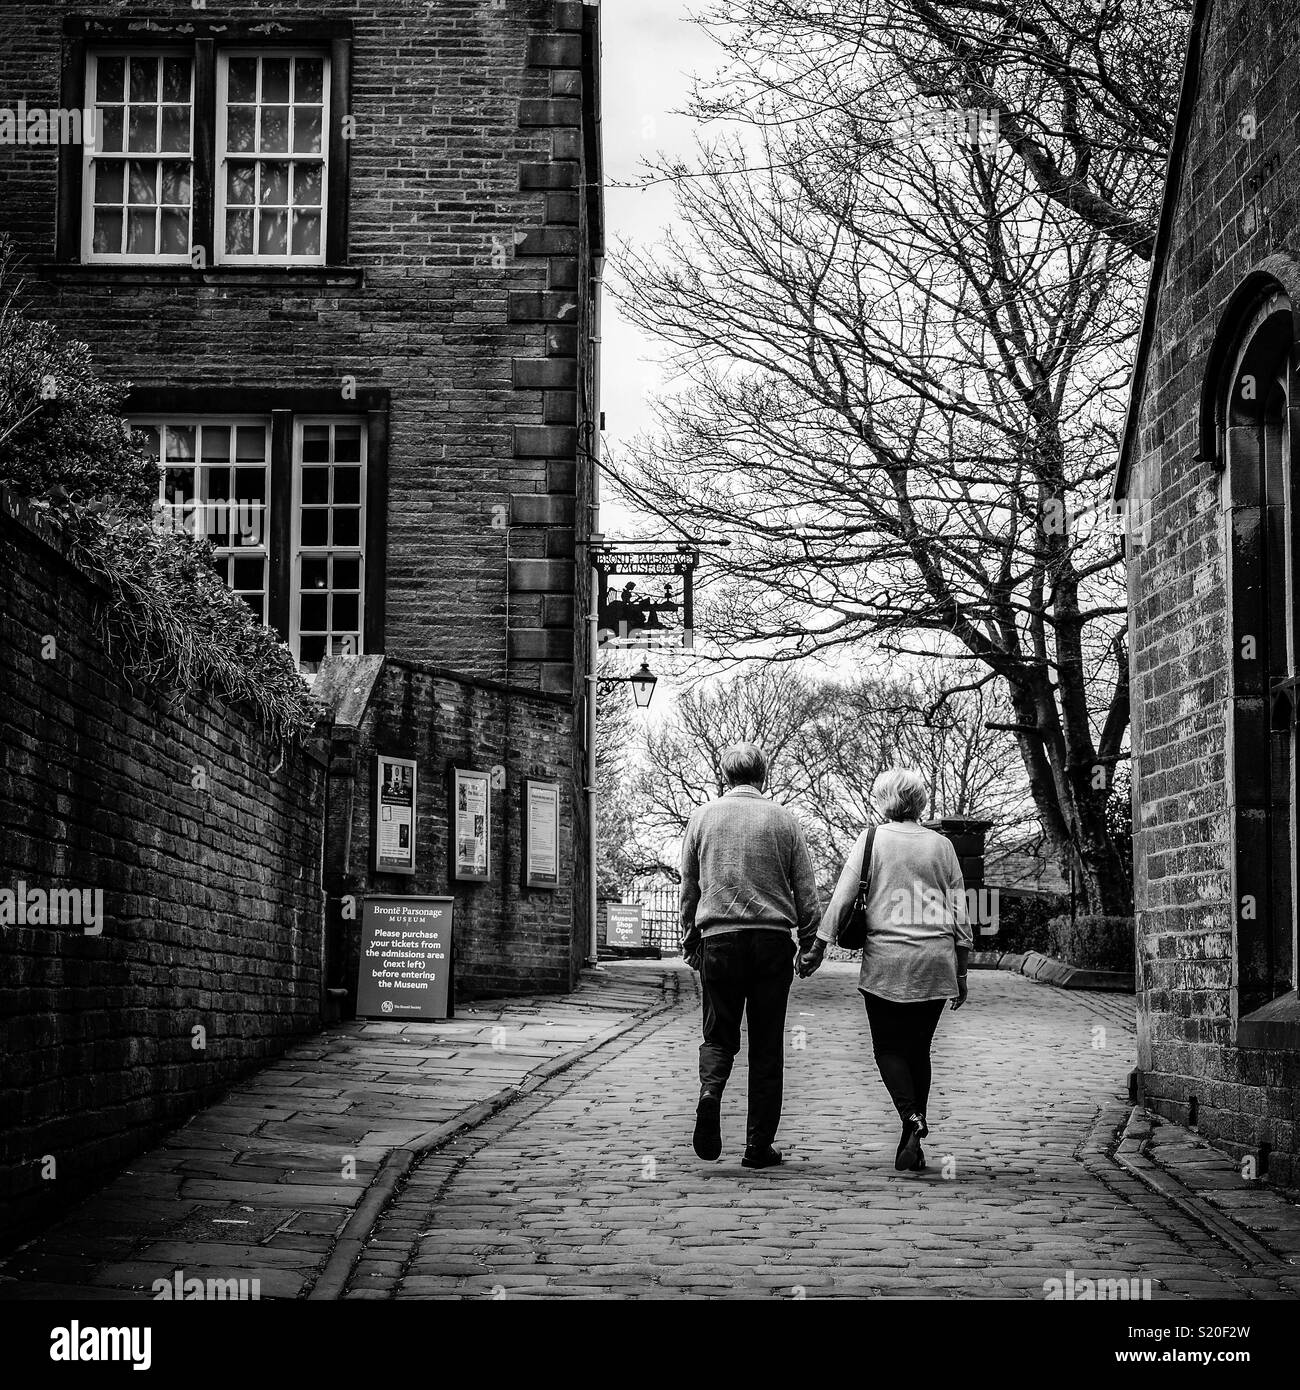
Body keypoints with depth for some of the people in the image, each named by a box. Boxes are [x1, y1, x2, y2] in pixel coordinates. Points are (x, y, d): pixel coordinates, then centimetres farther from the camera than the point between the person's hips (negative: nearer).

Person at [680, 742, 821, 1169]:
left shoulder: (702, 818, 6)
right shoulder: (783, 820, 4)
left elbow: (688, 888, 13)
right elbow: (806, 892, 4)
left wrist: (689, 941, 22)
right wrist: (811, 943, 12)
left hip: (718, 939, 0)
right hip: (773, 939, 0)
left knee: (719, 1035, 12)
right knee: (767, 1046, 6)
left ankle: (710, 1090, -19)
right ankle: (759, 1146, 6)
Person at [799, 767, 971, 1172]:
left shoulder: (871, 839, 1)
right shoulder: (941, 845, 9)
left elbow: (842, 898, -4)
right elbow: (959, 914, 9)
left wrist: (817, 946, 2)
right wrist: (961, 971, 15)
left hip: (886, 959, -3)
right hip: (936, 961, 3)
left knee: (889, 1048, 6)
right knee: (919, 1048, 11)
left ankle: (911, 1117, -19)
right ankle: (912, 1146, 9)